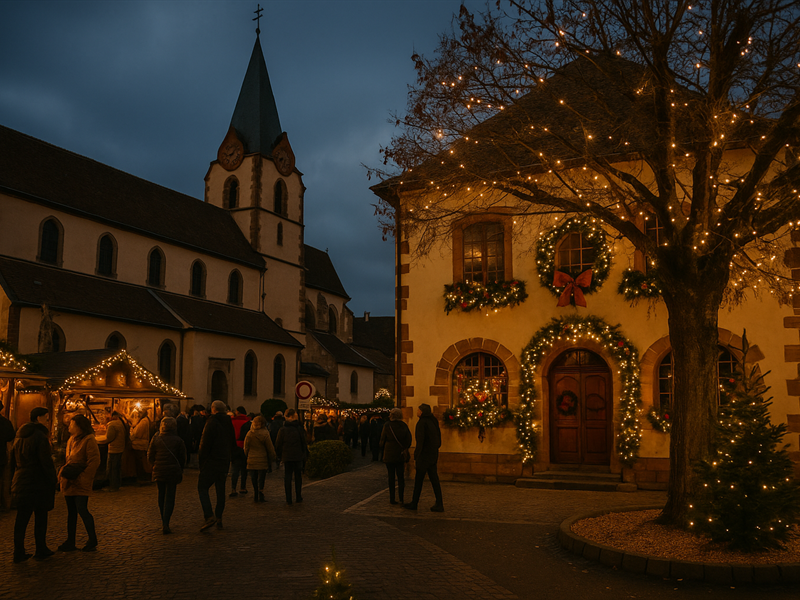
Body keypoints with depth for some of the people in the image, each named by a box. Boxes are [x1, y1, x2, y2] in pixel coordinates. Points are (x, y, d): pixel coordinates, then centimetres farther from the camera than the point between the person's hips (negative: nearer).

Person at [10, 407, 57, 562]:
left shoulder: (19, 437, 11)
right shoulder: (40, 437, -16)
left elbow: (13, 461, 19)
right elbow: (46, 462, -18)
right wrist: (54, 479, -8)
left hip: (21, 483, 7)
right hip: (38, 484, -7)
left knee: (22, 518, 10)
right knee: (41, 517, 7)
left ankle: (19, 553, 13)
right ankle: (41, 550, 15)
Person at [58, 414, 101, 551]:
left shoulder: (89, 440, -11)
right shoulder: (71, 440, 15)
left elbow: (94, 461, -16)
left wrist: (82, 477, -18)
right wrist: (63, 474, 7)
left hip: (81, 483, -8)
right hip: (69, 482, 8)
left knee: (82, 509, -11)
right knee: (71, 512, 13)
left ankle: (93, 540, 2)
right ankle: (70, 542, 20)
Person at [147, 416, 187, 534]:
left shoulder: (156, 439, -3)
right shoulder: (178, 441, -6)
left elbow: (150, 456, 3)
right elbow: (183, 458, 0)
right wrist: (180, 469, 16)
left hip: (159, 471, 2)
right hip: (173, 471, -2)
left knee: (161, 495, 17)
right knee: (170, 497, 2)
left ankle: (163, 521, 23)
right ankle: (166, 524, -7)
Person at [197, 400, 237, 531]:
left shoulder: (212, 422, -13)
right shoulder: (229, 423, 10)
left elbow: (205, 443, -16)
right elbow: (233, 443, 17)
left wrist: (201, 456, -5)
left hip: (211, 461, -7)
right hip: (225, 461, 7)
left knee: (202, 487, -1)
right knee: (220, 489, 13)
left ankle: (209, 516, -15)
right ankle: (219, 518, 15)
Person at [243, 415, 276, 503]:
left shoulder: (249, 434, -2)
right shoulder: (265, 435, -10)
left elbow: (246, 448, 7)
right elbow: (270, 449, -5)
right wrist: (271, 460, 7)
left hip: (251, 461, 3)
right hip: (263, 461, -2)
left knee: (254, 480, 11)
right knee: (261, 479, 5)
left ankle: (255, 497, 14)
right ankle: (260, 496, 5)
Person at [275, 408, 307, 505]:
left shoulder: (282, 430, -4)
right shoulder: (299, 428, -6)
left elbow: (279, 445, 0)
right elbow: (304, 443, -1)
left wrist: (280, 456, 11)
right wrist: (304, 454, 10)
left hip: (286, 457, 0)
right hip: (298, 457, 0)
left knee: (287, 478, 5)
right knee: (298, 477, 13)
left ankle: (288, 499, 4)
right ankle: (298, 498, 18)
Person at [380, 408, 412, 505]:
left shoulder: (387, 426, -9)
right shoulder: (404, 426, -1)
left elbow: (383, 440, -2)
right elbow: (409, 440, 2)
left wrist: (383, 448, 17)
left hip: (389, 454, -2)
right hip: (401, 454, 2)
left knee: (391, 477, 5)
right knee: (401, 476, 8)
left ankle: (392, 498, 6)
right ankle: (401, 498, 4)